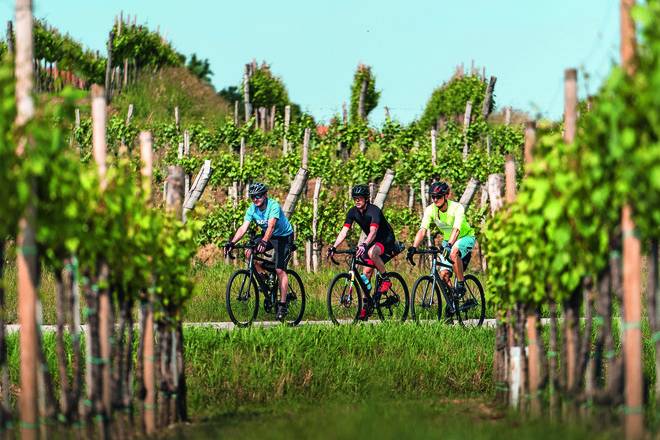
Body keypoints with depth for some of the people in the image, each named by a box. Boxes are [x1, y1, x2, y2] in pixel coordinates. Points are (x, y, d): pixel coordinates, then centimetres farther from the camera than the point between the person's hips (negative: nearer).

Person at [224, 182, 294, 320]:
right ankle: (264, 276, 6)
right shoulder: (252, 209, -11)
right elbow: (243, 228, -18)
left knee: (280, 270, -16)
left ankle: (283, 305, -13)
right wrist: (232, 243, -34)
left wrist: (264, 242, -57)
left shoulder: (273, 205, -28)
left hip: (284, 236, -6)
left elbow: (271, 226, -41)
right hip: (266, 235, 6)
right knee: (249, 252, -18)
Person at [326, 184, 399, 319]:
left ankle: (386, 279, -17)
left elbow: (373, 232, -40)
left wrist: (364, 245, -57)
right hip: (372, 242, 7)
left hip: (387, 240, -7)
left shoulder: (374, 211, -27)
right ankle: (366, 305, 3)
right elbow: (344, 232, -13)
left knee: (372, 252, -37)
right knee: (367, 271, -3)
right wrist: (334, 247, -28)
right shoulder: (353, 212, -8)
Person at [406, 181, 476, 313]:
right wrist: (413, 247, -38)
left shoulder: (457, 208, -28)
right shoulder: (430, 210, -15)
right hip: (447, 241, 5)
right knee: (444, 275, -6)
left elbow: (456, 229, -41)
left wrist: (449, 245, -58)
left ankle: (461, 284, -23)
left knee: (453, 253, -38)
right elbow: (422, 230, -23)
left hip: (466, 237, -5)